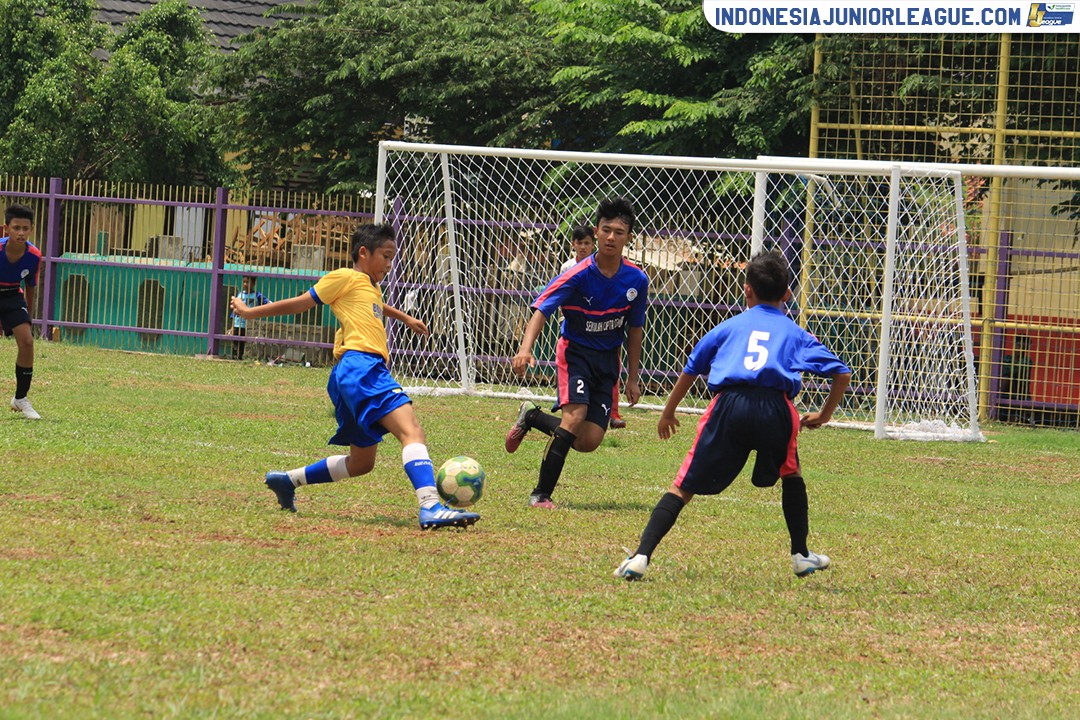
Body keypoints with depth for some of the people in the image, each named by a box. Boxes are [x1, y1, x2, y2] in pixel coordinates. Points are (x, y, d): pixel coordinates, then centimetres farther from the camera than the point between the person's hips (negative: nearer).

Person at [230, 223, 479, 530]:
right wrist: (250, 312, 16)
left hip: (368, 372, 10)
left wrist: (404, 317, 70)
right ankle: (431, 507, -44)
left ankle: (286, 480, 30)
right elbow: (301, 303, 10)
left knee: (360, 463, 18)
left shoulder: (372, 288, 30)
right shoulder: (346, 278, 4)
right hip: (360, 365, -10)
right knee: (412, 431, -26)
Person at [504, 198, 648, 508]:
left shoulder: (636, 280, -6)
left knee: (588, 441, -5)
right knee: (575, 414, -27)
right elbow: (541, 310, -23)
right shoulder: (578, 275, -18)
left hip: (608, 359, 4)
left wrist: (632, 378, 9)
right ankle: (541, 494, -17)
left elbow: (635, 329, 7)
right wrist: (526, 348, -40)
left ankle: (531, 416, 23)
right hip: (575, 351, -4)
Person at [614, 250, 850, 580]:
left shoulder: (729, 326, 27)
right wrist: (823, 416, 34)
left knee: (683, 487, 2)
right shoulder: (796, 333, 25)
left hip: (729, 404, 0)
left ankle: (641, 556, -13)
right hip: (775, 405, 0)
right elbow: (842, 374, 21)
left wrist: (668, 412, 44)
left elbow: (690, 370, 31)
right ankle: (801, 555, 30)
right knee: (791, 476, 31)